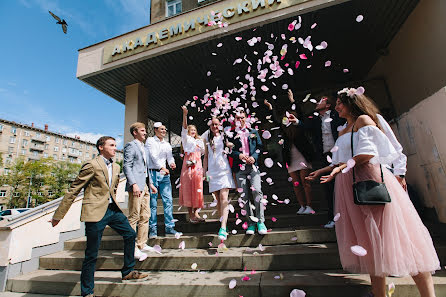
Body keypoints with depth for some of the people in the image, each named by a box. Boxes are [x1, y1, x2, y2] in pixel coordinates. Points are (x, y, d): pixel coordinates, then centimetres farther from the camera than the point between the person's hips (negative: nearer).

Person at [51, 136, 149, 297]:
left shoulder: (116, 167, 12)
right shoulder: (92, 165, -11)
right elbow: (73, 191, -8)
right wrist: (58, 215, -5)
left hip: (112, 209, 8)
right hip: (95, 212, -7)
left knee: (130, 234, 9)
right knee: (91, 253, 2)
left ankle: (128, 272, 25)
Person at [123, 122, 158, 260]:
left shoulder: (145, 148, 22)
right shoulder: (130, 146, -5)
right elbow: (126, 166, -14)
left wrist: (150, 183, 20)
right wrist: (134, 184, -23)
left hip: (145, 186, 9)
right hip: (136, 186, -9)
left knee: (145, 216, 12)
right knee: (134, 217, -2)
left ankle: (142, 244, 23)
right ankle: (132, 248, 8)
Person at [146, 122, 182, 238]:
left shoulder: (167, 144, 18)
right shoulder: (150, 141, 3)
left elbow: (170, 157, 8)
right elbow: (153, 156, -9)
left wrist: (172, 163, -15)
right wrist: (162, 167, -20)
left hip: (164, 173, 4)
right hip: (153, 173, -4)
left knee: (168, 201, 1)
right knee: (152, 202, 0)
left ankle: (169, 227, 9)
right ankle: (152, 228, 11)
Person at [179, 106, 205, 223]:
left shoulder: (199, 141, 23)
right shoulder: (186, 139, 10)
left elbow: (203, 152, 24)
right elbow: (184, 127, -6)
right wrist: (185, 114, -20)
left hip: (198, 165, 4)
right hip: (188, 165, -3)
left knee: (197, 189, -1)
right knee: (188, 188, -4)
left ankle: (196, 213, 5)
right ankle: (190, 214, 1)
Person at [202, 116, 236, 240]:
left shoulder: (224, 137, 7)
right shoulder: (208, 140, 15)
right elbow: (206, 157, 17)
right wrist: (204, 171, 12)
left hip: (224, 170, -3)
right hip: (212, 171, 3)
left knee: (224, 197, -13)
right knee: (218, 199, 6)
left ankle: (223, 228, -15)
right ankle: (223, 222, 18)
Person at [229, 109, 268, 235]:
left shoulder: (253, 132, 16)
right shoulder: (232, 134, 11)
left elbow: (259, 146, 11)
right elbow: (230, 150, 6)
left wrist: (254, 157, -6)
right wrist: (239, 155, -12)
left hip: (253, 165, 0)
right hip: (239, 167, 0)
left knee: (256, 191, -13)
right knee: (245, 195, 1)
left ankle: (260, 221, -1)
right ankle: (251, 222, 10)